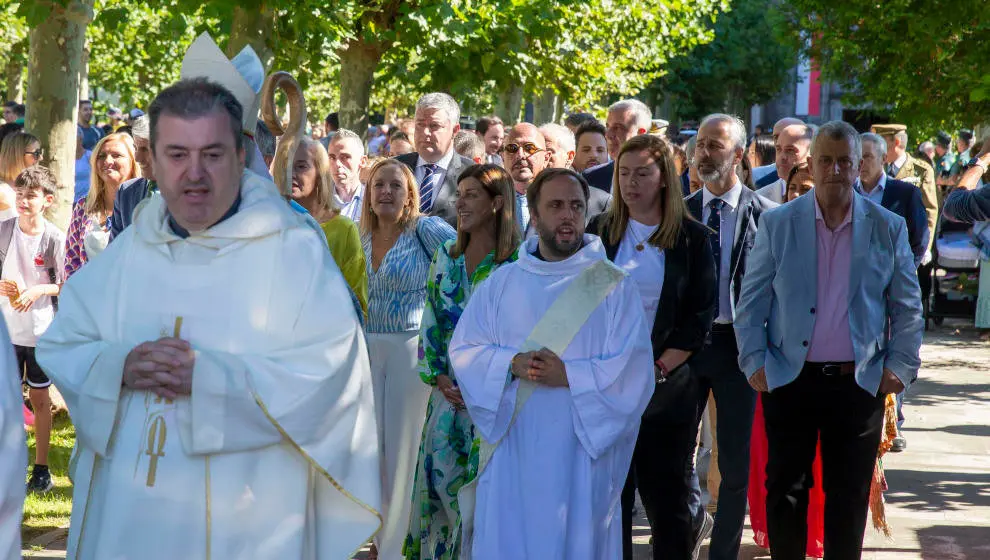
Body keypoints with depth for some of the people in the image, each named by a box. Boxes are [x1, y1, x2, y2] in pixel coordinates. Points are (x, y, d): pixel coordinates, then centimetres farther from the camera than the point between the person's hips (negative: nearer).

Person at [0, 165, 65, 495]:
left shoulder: (55, 238, -10)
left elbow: (65, 285, -3)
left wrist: (38, 289, -19)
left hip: (41, 330, -1)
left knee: (40, 398, 9)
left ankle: (41, 467, 18)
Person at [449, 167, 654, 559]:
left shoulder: (613, 286, 1)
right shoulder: (501, 284, 9)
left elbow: (633, 370, -6)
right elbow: (463, 350, 4)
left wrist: (569, 376, -17)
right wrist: (512, 364, -14)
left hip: (581, 453, -2)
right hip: (512, 453, 2)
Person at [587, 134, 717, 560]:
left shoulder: (692, 238, 2)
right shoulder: (599, 233, 8)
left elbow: (700, 317, -1)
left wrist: (657, 370, -9)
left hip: (667, 385, -1)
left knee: (665, 493, 3)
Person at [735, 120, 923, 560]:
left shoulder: (889, 229, 3)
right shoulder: (777, 224, 2)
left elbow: (908, 307, 7)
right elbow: (751, 301, 4)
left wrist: (901, 367, 0)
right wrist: (754, 361, -3)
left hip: (860, 384, 0)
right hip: (790, 379, 0)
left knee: (849, 496, 6)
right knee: (785, 489, 5)